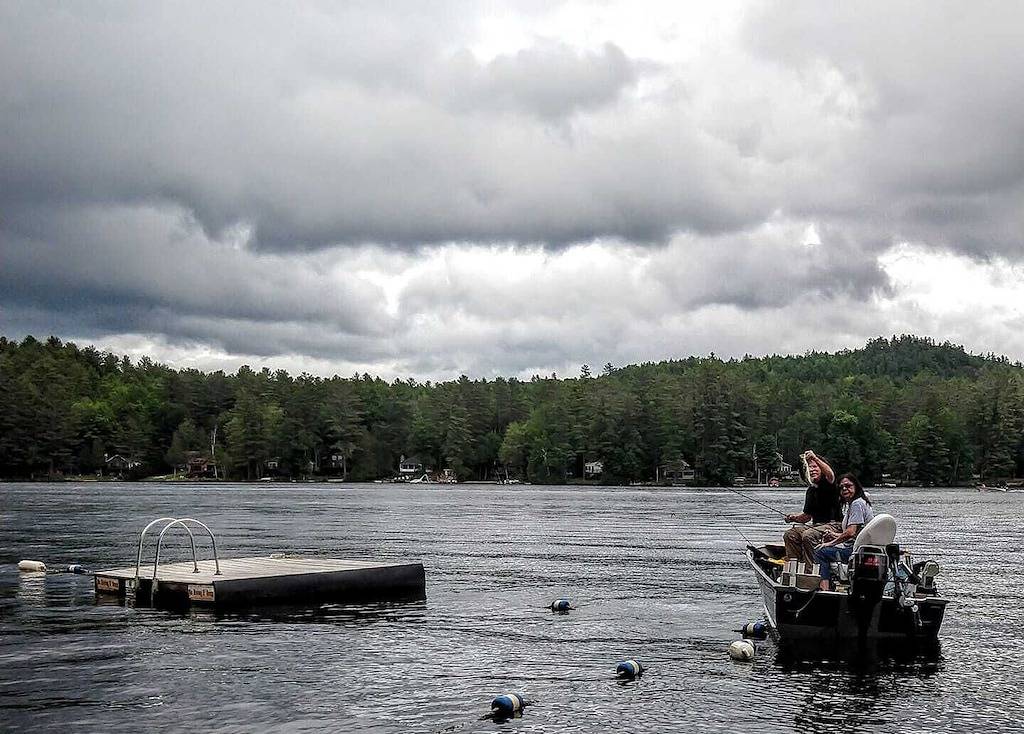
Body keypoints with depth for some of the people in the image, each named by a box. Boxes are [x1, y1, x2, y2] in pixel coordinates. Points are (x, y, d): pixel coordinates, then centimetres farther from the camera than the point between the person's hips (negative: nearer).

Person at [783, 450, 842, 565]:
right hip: (816, 525, 8)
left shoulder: (827, 483, -4)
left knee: (808, 535, -32)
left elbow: (830, 475, -32)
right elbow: (807, 516, 22)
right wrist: (793, 518, 1)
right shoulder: (811, 490, 18)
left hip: (833, 525, -8)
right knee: (790, 535, -9)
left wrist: (815, 458, -46)